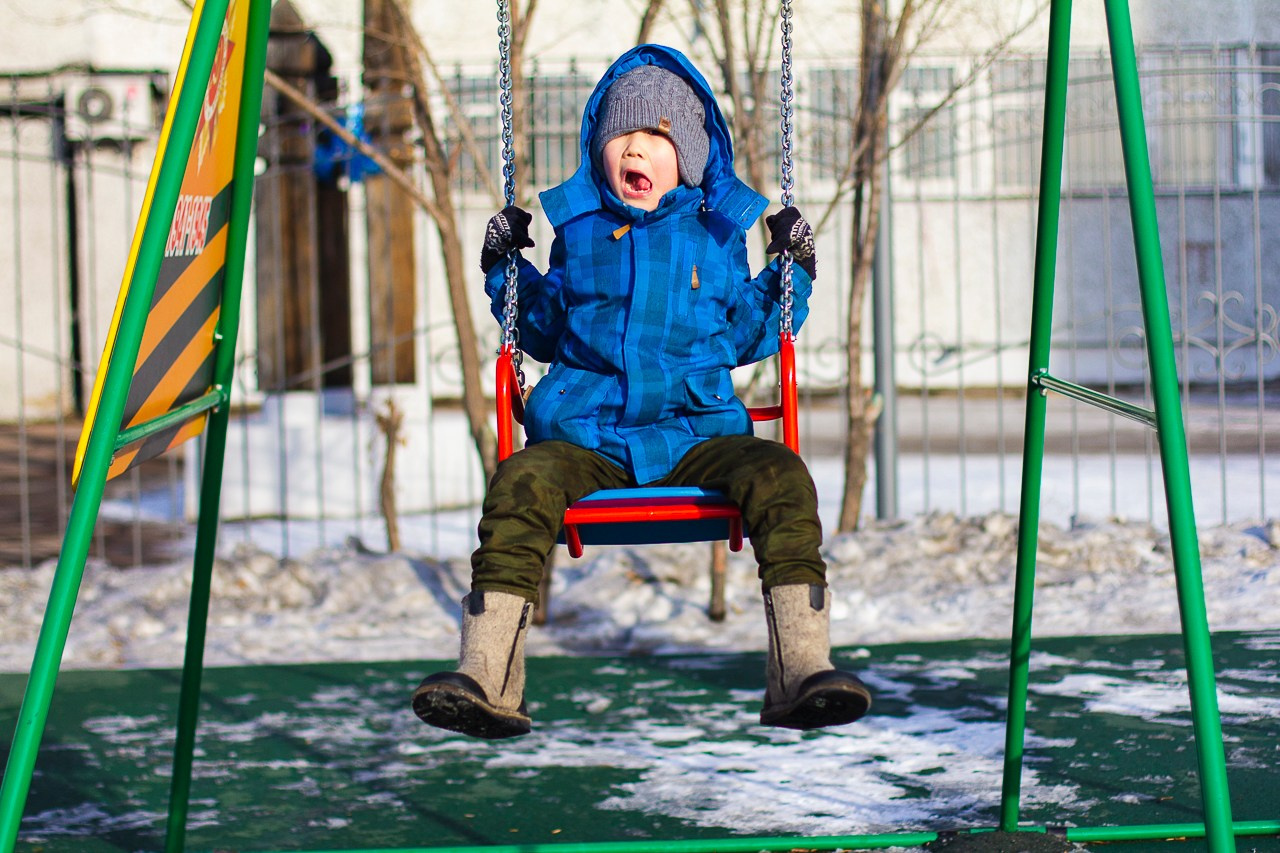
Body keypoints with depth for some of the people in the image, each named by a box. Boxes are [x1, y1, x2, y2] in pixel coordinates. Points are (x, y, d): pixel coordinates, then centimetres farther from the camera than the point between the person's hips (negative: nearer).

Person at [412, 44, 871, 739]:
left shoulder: (717, 234, 16)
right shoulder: (577, 231, 17)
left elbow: (744, 337, 23)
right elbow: (545, 334, 27)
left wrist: (790, 275, 11)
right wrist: (505, 271, 16)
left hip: (697, 436, 0)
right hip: (585, 438, 0)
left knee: (779, 475, -30)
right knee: (519, 483, -32)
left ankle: (801, 671, -33)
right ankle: (485, 679, -37)